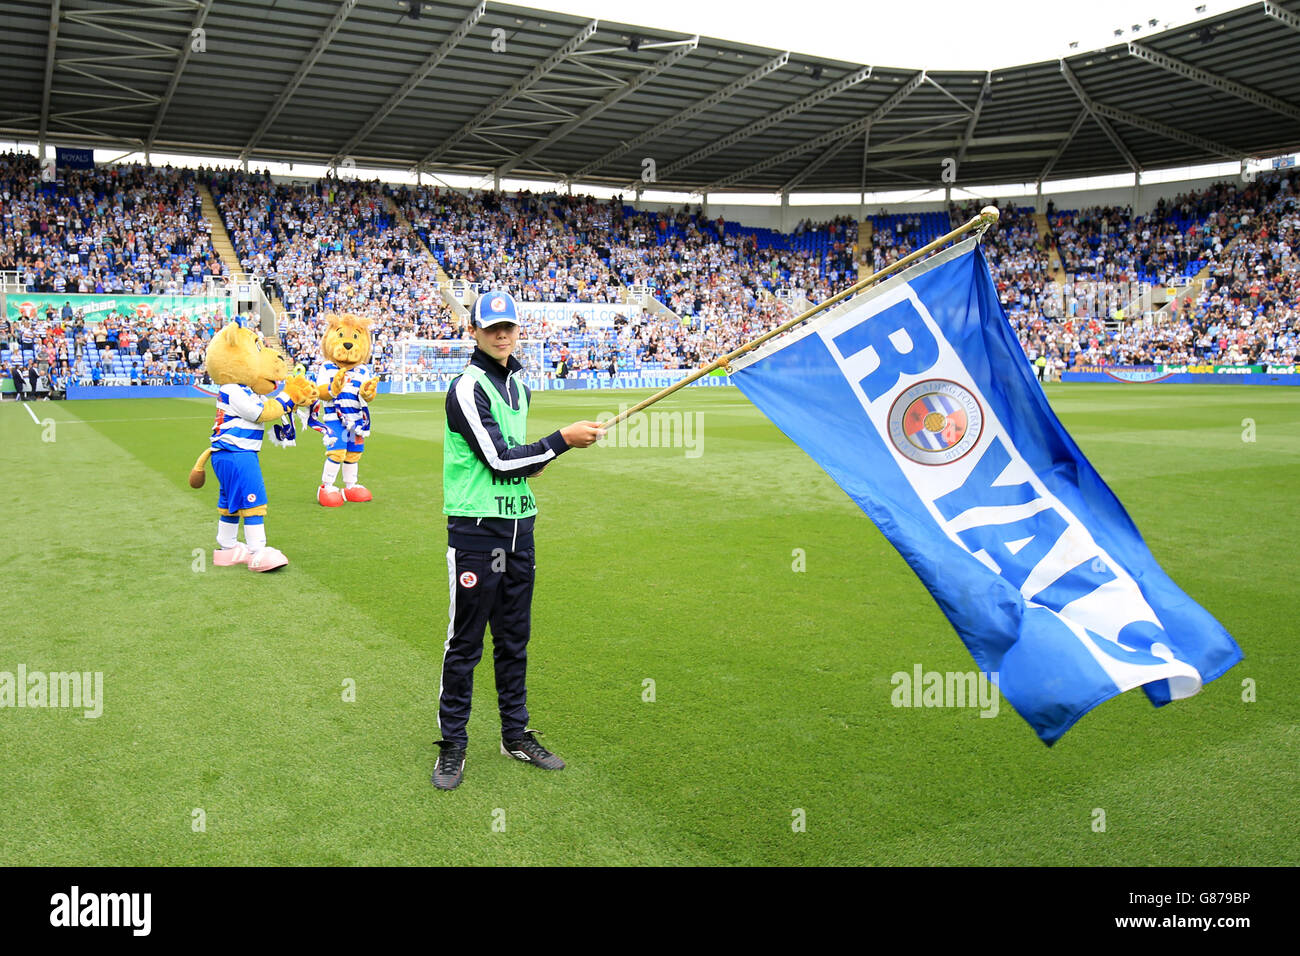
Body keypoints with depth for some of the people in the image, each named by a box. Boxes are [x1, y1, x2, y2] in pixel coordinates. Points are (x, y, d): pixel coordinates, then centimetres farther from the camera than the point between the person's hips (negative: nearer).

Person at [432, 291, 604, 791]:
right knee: (465, 641, 1)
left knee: (514, 638, 15)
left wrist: (532, 459, 5)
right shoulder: (467, 388, -12)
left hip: (519, 524, 8)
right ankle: (452, 744, 14)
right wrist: (562, 439, -14)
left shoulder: (519, 384, 14)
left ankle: (516, 734, 27)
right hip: (477, 529, -7)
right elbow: (498, 460, -18)